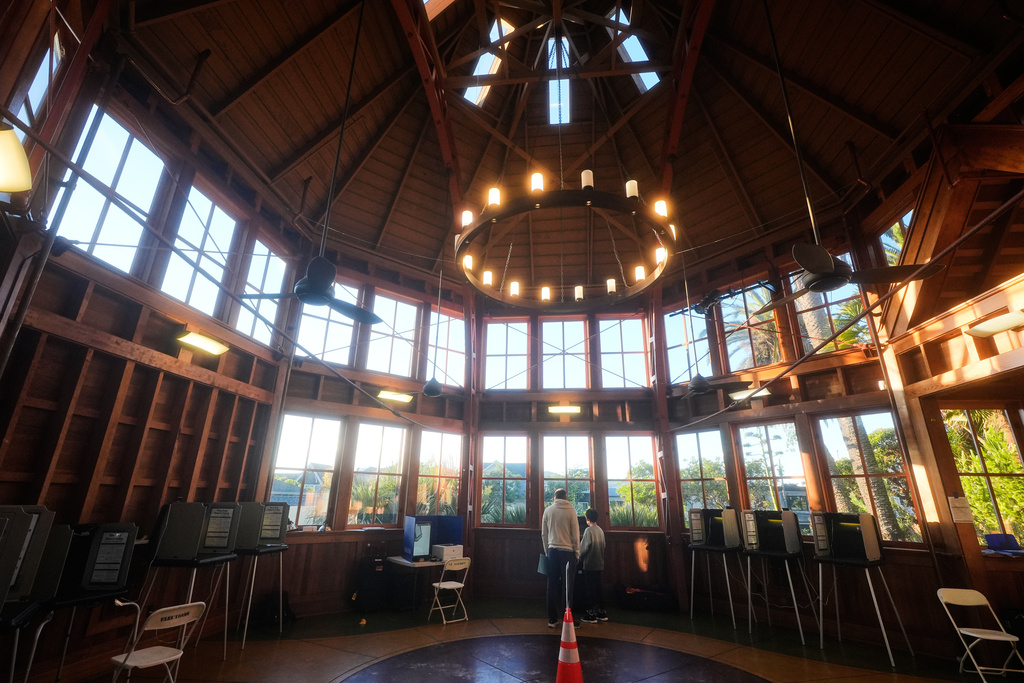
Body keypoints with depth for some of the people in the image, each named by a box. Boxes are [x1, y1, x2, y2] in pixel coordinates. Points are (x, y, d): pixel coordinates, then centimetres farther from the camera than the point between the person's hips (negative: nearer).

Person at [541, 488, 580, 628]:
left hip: (552, 550, 2)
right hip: (567, 550, -2)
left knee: (552, 585, 9)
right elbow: (575, 535, -3)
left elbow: (544, 534, 6)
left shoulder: (548, 510, 3)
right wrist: (577, 552, 7)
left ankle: (552, 619, 13)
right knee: (567, 586, 7)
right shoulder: (571, 510, -4)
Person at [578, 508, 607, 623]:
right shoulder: (601, 530, 5)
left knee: (590, 589, 1)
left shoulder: (589, 530, -16)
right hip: (599, 565, 7)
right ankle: (601, 613, 21)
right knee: (598, 588, 15)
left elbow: (584, 547, -14)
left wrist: (580, 558, 2)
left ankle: (591, 615, 7)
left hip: (589, 565, -7)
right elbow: (603, 547, 13)